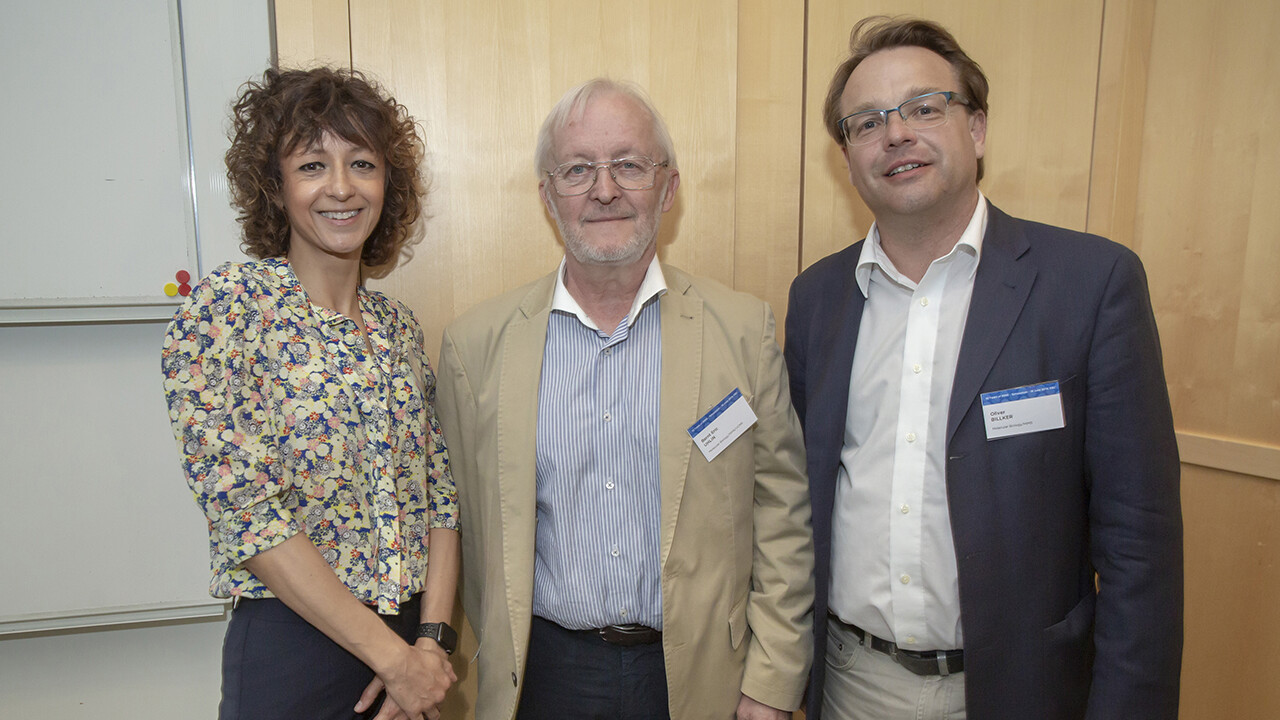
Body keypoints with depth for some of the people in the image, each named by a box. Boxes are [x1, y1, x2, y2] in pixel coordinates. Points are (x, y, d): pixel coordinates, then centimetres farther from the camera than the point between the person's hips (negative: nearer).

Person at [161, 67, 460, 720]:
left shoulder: (398, 325, 4)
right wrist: (394, 657, -16)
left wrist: (431, 641, -7)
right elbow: (246, 510, -18)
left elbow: (437, 494, 4)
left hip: (409, 638, 5)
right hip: (290, 648, -5)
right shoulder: (223, 307, -12)